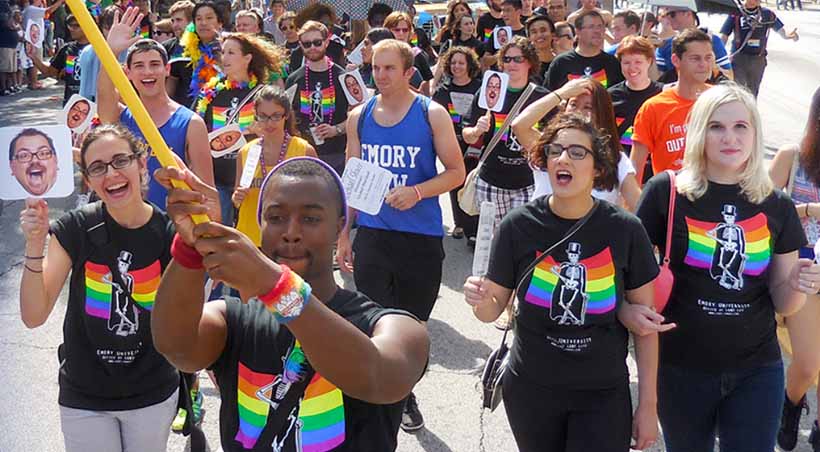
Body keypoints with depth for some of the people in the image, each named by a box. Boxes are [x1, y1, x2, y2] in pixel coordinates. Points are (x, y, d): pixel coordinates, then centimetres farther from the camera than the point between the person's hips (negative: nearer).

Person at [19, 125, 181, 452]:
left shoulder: (169, 233, -12)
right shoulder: (75, 230, -13)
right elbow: (34, 317, -13)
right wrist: (35, 246, -27)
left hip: (153, 397, 1)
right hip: (84, 400, 0)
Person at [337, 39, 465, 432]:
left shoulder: (431, 115, -5)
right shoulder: (359, 117, 5)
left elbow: (456, 172, -3)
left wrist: (417, 192, -21)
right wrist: (343, 234, 10)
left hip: (421, 236, -2)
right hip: (372, 233, 2)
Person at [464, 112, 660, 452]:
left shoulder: (624, 230, -10)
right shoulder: (519, 226, -10)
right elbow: (494, 309, 1)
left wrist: (648, 404, 2)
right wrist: (481, 300, -23)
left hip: (603, 395, -1)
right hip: (531, 391, 1)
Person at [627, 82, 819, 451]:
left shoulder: (777, 206, 0)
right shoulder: (667, 192, -9)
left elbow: (782, 303, 6)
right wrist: (626, 309, -20)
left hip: (757, 371, 2)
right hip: (682, 369, -1)